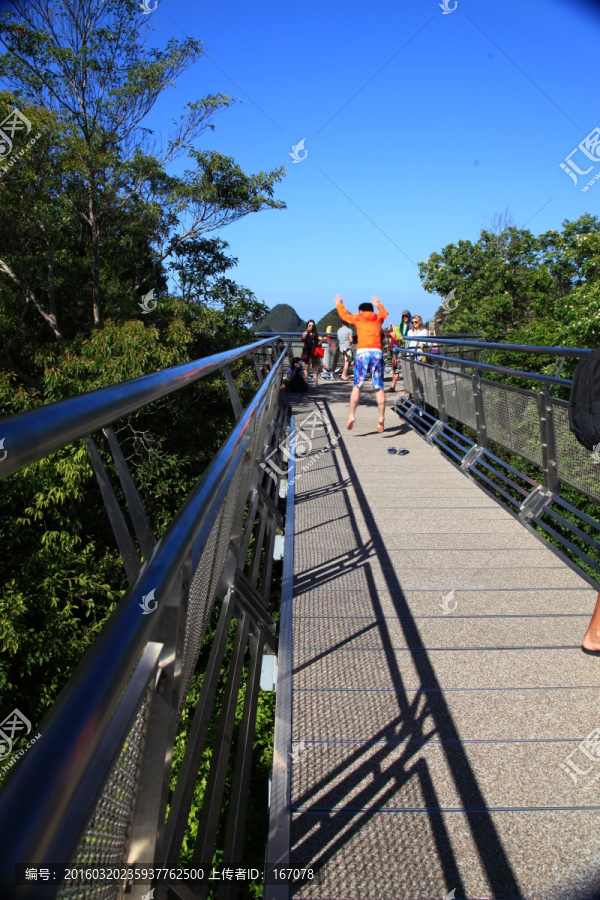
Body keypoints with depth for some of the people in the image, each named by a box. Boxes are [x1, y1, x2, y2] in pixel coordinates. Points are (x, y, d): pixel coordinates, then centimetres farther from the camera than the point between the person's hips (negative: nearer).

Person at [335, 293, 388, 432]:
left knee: (357, 386, 0)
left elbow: (344, 314, 32)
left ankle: (351, 415, -9)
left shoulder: (358, 318, 14)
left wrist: (339, 303, 50)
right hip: (377, 353, 1)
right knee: (379, 388, -1)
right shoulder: (379, 318, 20)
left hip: (362, 352, -1)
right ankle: (381, 418, -8)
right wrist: (378, 304, 63)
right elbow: (384, 312, 44)